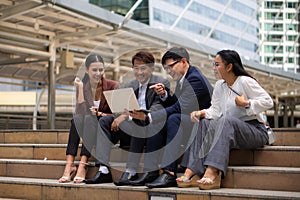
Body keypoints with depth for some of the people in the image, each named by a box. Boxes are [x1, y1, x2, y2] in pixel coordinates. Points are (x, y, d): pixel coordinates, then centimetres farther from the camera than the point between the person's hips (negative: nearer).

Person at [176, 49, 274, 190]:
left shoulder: (245, 82, -8)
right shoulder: (219, 85, 13)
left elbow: (268, 102, -12)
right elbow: (215, 110, 4)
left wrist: (246, 103, -19)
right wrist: (202, 113, -15)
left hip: (255, 130, -6)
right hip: (230, 130, 7)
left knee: (226, 120, -35)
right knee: (204, 123, -17)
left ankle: (212, 172, -49)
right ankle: (191, 172, -31)